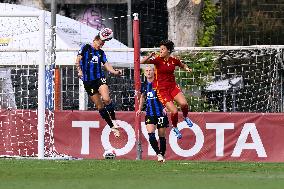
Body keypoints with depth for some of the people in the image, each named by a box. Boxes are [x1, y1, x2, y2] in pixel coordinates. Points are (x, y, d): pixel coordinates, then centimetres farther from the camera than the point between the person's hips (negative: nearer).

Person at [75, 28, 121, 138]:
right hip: (88, 81, -2)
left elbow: (106, 64, 10)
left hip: (100, 78, 2)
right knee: (100, 106, 0)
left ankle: (113, 120, -9)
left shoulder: (101, 53, 15)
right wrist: (79, 70, -23)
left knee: (106, 99, -24)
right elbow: (78, 59, -6)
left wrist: (114, 72, -9)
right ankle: (112, 126, 8)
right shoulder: (86, 48, 3)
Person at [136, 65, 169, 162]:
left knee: (161, 136, 4)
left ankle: (162, 154, 18)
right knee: (151, 134, -13)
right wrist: (140, 109, 19)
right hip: (149, 113, 3)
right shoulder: (144, 85, 8)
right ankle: (158, 153, -3)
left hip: (160, 113, -3)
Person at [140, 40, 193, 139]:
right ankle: (175, 128, 18)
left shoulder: (174, 60, 0)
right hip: (161, 89, -3)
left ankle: (185, 117, 13)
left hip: (173, 86, 3)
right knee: (174, 111, -13)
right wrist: (149, 56, -38)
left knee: (183, 103, -22)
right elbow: (142, 62, -21)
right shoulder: (157, 59, -11)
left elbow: (183, 65, 21)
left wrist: (186, 68, -1)